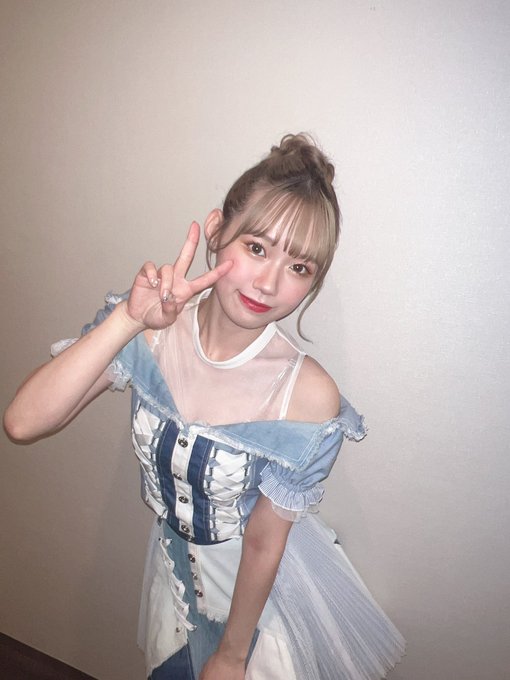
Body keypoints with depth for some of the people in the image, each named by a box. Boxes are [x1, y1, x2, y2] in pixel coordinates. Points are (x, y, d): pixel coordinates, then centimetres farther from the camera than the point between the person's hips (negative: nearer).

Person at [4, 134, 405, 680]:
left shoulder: (308, 396, -31)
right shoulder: (148, 331, -23)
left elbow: (263, 542, -19)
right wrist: (128, 320, -40)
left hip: (264, 583, -3)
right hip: (176, 563, 4)